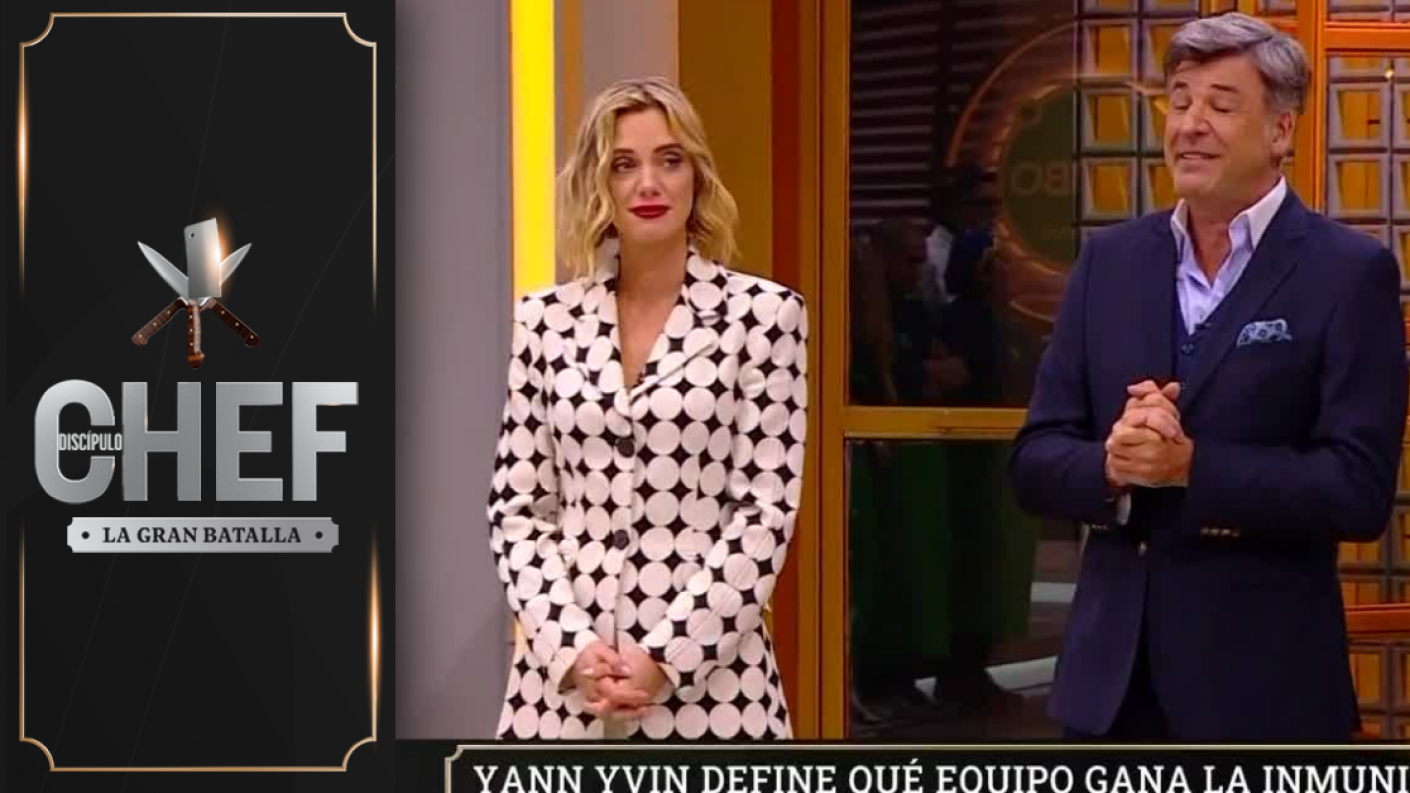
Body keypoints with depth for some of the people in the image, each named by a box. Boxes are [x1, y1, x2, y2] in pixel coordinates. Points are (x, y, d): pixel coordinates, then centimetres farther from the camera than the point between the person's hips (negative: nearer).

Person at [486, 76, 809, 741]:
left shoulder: (762, 313, -1)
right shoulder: (546, 321, 7)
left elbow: (767, 510, -4)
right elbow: (516, 507, 6)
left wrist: (668, 654, -11)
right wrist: (570, 644, -8)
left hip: (707, 675, -2)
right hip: (564, 678, 2)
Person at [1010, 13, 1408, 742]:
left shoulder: (1349, 273, -6)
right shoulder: (1109, 261, 8)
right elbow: (1035, 461, 7)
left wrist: (1191, 465, -22)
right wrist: (1112, 465, -15)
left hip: (1263, 682, -4)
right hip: (1113, 672, 5)